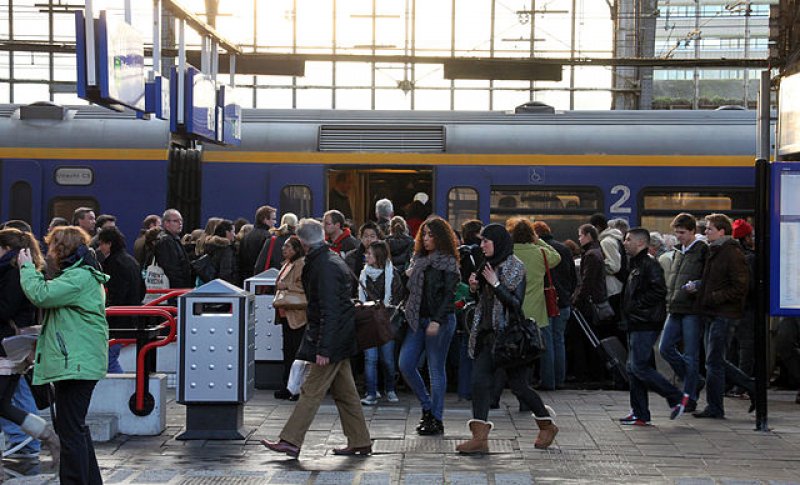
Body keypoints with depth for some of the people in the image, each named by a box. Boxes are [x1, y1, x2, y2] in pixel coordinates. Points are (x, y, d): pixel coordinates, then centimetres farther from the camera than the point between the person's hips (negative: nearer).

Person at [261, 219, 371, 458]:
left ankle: (291, 441, -4)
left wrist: (324, 349, -25)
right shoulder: (332, 259, 12)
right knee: (344, 391, 13)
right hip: (341, 338, 10)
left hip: (332, 337, -10)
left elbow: (329, 310, -24)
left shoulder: (325, 267, -19)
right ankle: (360, 442, 17)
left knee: (311, 391, -6)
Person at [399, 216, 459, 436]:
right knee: (405, 365, 0)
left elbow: (449, 294, -13)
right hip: (418, 320, 7)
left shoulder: (447, 262, -6)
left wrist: (437, 321, -20)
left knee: (436, 369, -1)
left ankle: (436, 420, 7)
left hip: (440, 321, -7)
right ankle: (427, 407, 17)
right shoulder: (418, 259, 14)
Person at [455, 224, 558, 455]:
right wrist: (475, 287, 1)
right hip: (488, 333, 8)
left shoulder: (515, 267, -11)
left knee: (518, 384, 1)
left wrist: (496, 284, -21)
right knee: (479, 381, -4)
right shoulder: (491, 265, 12)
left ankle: (547, 425, 23)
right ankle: (480, 437, -6)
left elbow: (516, 303, -17)